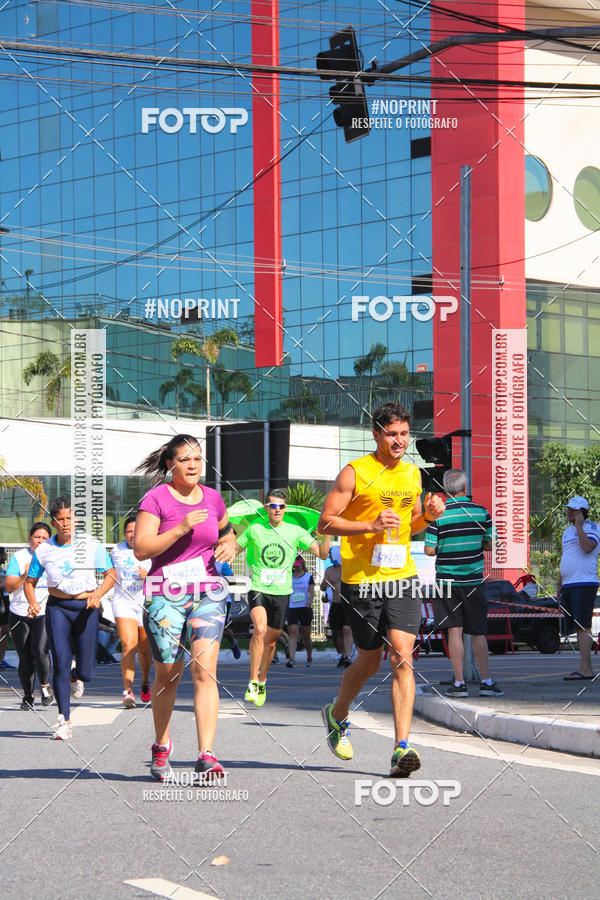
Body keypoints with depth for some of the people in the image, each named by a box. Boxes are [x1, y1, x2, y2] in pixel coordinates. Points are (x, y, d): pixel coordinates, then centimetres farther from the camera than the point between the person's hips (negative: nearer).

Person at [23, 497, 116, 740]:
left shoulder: (91, 546, -1)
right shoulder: (43, 550, 2)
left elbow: (111, 574, 5)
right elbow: (29, 582, 11)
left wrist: (98, 594, -13)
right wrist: (32, 602, -10)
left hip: (86, 608, 0)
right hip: (57, 608, 0)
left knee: (86, 671, -2)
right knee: (60, 664, -10)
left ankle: (77, 676, 38)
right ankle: (64, 720, -2)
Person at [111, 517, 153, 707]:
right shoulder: (117, 550, 7)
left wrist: (147, 576, -26)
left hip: (147, 604, 0)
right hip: (123, 603, 0)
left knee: (144, 649, 12)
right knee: (128, 645, -17)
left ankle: (145, 682, 38)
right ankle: (128, 690, -21)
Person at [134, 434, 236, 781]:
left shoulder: (213, 498, 10)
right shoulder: (156, 499, -5)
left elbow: (226, 531, 28)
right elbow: (141, 549, -11)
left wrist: (229, 545, 5)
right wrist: (180, 529, -20)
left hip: (208, 594, 2)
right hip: (165, 595, -2)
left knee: (205, 670, -12)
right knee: (168, 675, 7)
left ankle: (206, 755, -17)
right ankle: (162, 746, 30)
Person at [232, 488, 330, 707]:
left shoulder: (295, 532, 3)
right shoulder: (254, 530, 3)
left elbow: (322, 554, 0)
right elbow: (232, 550, 15)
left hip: (281, 592, 2)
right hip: (258, 589, -2)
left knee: (271, 640, 10)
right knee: (260, 629, -24)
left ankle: (262, 682, 32)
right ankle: (252, 682, -16)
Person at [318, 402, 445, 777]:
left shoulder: (412, 473, 12)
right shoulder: (355, 473, -6)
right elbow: (325, 523, -7)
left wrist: (429, 516, 2)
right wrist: (372, 525, -19)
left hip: (403, 577, 4)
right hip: (362, 578, -3)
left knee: (402, 659, -11)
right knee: (369, 662, 8)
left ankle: (402, 748, -14)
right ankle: (337, 715, 38)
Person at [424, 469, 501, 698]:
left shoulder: (438, 515, -7)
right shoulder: (481, 512, -2)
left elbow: (429, 550, -8)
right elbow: (491, 544, 2)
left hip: (447, 579, -2)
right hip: (473, 580, 2)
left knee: (454, 631, 1)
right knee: (478, 632, 9)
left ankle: (459, 683, -1)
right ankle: (486, 681, 10)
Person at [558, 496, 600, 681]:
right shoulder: (567, 531, 21)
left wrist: (579, 526, -14)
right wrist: (559, 587, 22)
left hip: (584, 584, -8)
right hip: (568, 586, 8)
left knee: (583, 627, -13)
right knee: (577, 628, 7)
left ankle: (584, 669, -18)